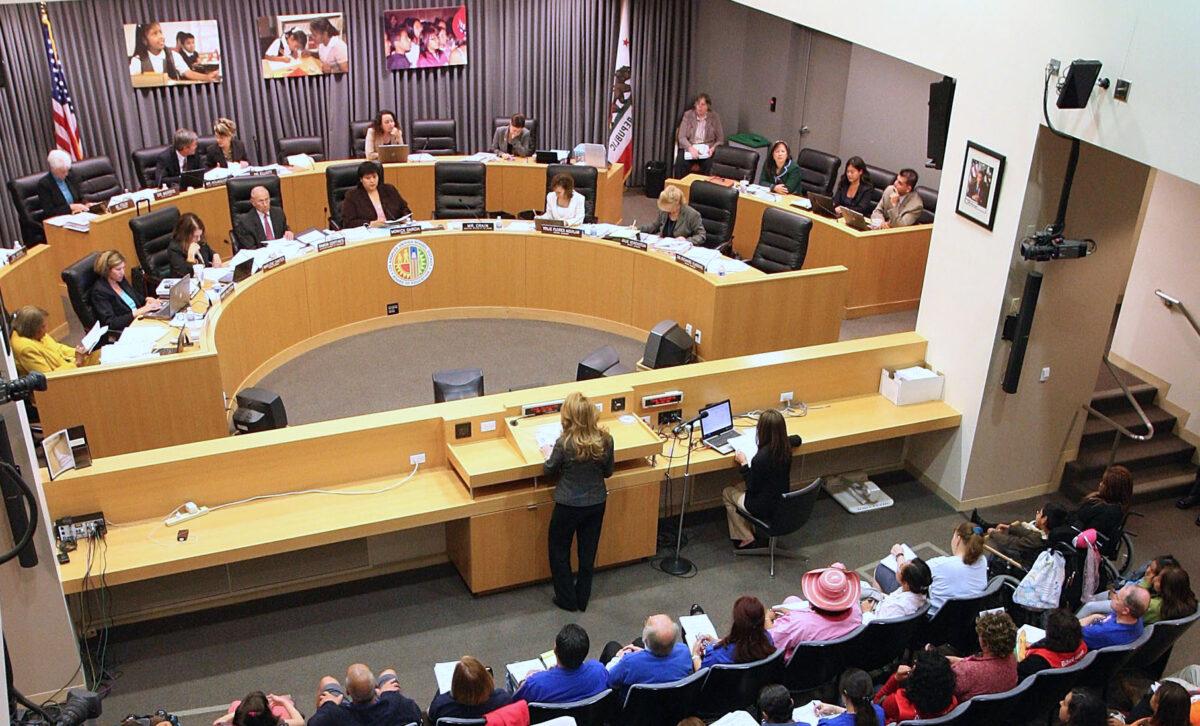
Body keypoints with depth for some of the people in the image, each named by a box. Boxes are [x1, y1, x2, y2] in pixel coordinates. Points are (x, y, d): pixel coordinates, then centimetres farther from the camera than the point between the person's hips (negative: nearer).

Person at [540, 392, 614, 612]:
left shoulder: (564, 443, -26)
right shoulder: (605, 440, -15)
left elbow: (550, 471, -7)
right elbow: (608, 472, 1)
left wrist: (549, 455, 13)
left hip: (569, 505, -4)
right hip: (596, 503, 4)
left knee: (559, 550, 19)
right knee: (588, 551, 21)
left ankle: (567, 599, 28)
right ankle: (583, 598, 35)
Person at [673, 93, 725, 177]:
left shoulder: (714, 117, 2)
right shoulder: (688, 115, 1)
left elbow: (720, 139, 7)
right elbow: (681, 137, -5)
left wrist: (713, 148, -15)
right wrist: (691, 148, -23)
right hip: (689, 147, 0)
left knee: (707, 164, -33)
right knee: (681, 163, -31)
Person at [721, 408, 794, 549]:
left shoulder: (760, 458, -33)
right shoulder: (786, 448, -12)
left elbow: (752, 489, -19)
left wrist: (743, 464, -10)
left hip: (766, 509, -7)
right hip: (783, 502, 7)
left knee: (727, 493, 20)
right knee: (738, 486, 28)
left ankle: (746, 538, 23)